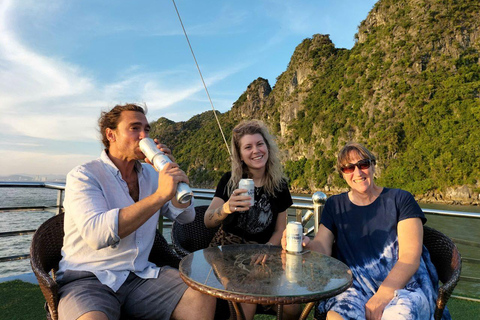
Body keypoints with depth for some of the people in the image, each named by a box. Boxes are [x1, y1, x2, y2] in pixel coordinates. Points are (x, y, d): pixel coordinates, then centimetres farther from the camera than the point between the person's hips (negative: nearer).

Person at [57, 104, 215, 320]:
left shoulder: (151, 174, 8)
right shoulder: (83, 176, -9)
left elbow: (185, 217, 6)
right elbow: (97, 233, -26)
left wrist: (172, 171, -7)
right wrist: (160, 195, -29)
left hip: (140, 275, 5)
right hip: (88, 278, -4)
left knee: (203, 300, -15)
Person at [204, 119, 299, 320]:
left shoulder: (279, 185, 2)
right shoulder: (230, 181, -4)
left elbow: (280, 230, 6)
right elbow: (208, 221, -13)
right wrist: (225, 209, -35)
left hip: (261, 253, 3)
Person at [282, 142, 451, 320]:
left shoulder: (400, 199, 3)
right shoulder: (334, 205, 12)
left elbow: (410, 258, -6)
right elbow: (322, 249, -1)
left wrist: (382, 297, -20)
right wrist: (305, 244, -25)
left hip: (405, 285, -1)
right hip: (357, 286, 1)